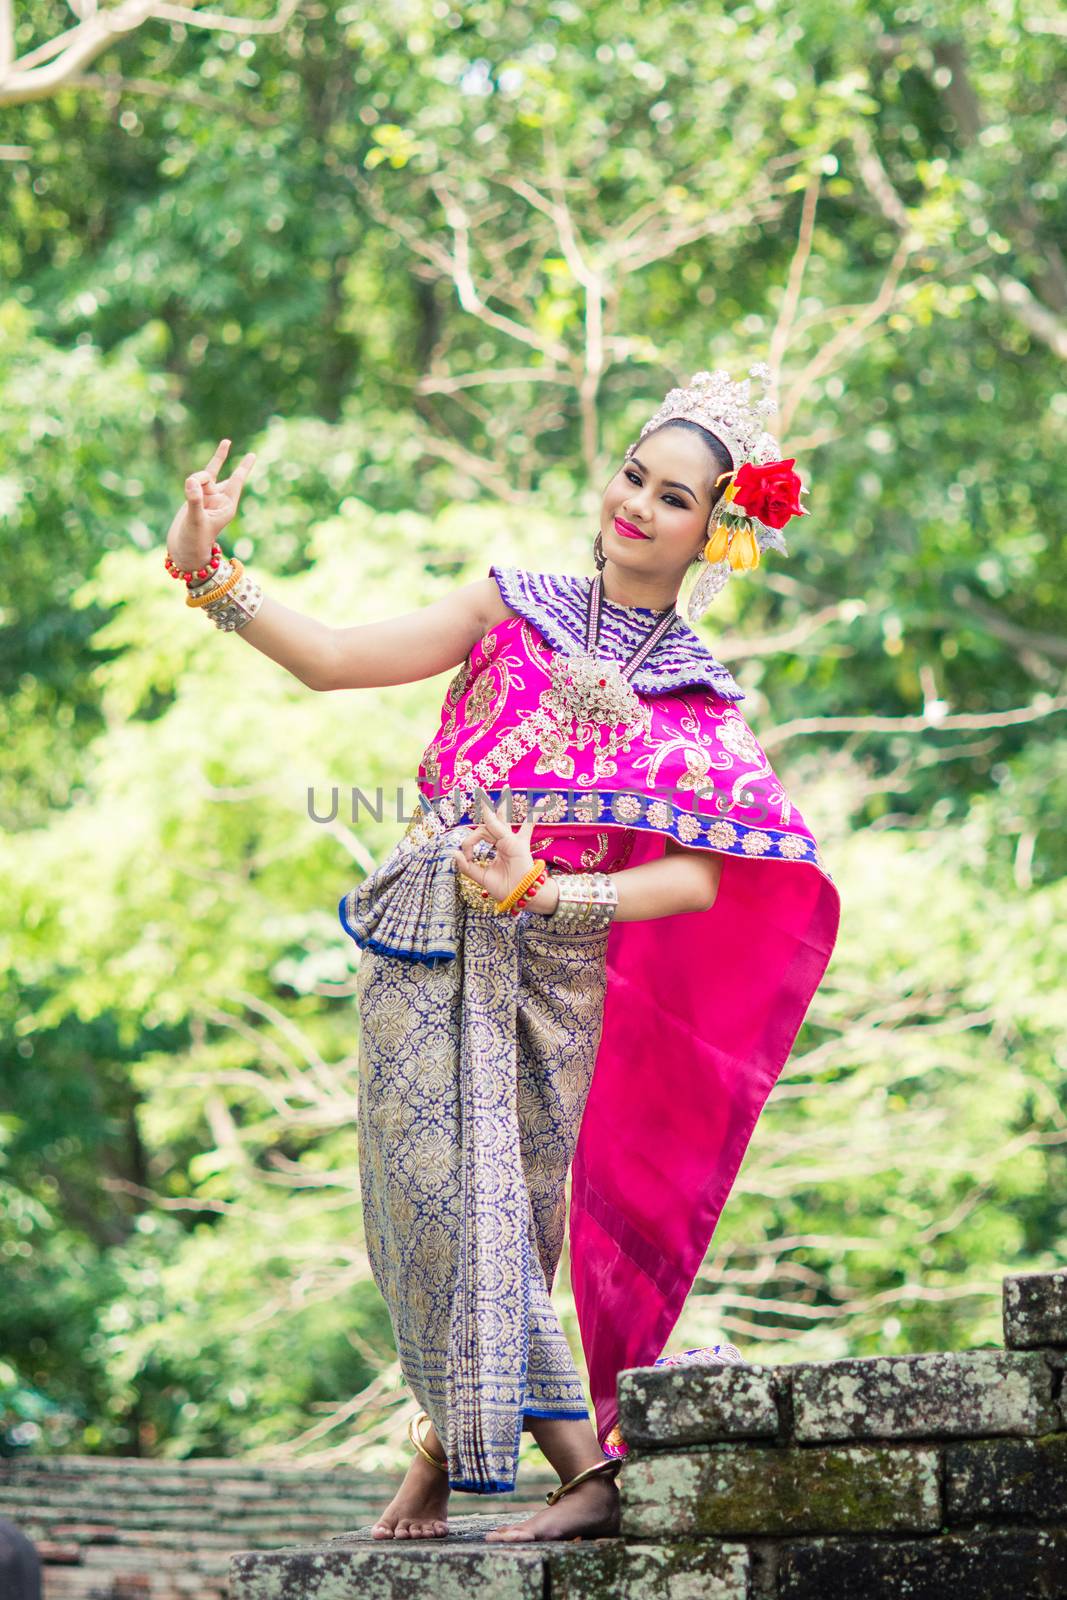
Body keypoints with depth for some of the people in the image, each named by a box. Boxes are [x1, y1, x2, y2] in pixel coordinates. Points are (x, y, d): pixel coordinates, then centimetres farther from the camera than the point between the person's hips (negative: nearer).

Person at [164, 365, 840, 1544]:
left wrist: (542, 891, -21)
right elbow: (333, 661, 4)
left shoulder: (702, 702, 5)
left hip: (555, 965, -1)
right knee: (433, 1191, -2)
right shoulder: (514, 610, 9)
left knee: (502, 1210, -3)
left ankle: (447, 1445, 12)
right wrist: (207, 572, -7)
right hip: (428, 949, 1)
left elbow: (700, 877, -8)